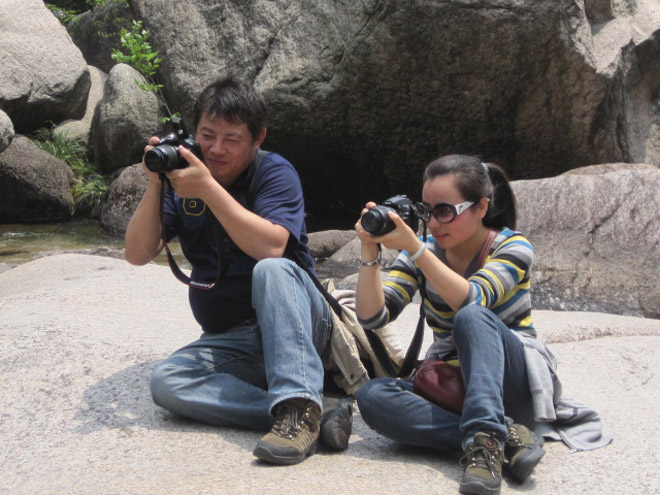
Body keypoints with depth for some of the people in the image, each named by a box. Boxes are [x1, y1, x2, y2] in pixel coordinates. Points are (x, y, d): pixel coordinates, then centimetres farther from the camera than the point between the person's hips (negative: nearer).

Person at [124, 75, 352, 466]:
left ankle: (298, 407, -43)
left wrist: (208, 189, -28)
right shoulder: (183, 175, 6)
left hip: (296, 324, -4)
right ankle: (316, 421, -35)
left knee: (272, 270, -34)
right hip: (229, 341, 4)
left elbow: (271, 247, -26)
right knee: (166, 382, -24)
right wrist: (155, 186, -15)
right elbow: (138, 254, -3)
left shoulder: (275, 173, -6)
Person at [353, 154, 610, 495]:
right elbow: (372, 317, -7)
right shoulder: (423, 253, 3)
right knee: (372, 396, -28)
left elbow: (472, 301, -27)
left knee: (472, 318, -35)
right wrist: (369, 253, -21)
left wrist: (414, 248, -34)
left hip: (515, 382, -4)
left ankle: (485, 441, -48)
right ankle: (507, 437, -35)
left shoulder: (512, 248, -7)